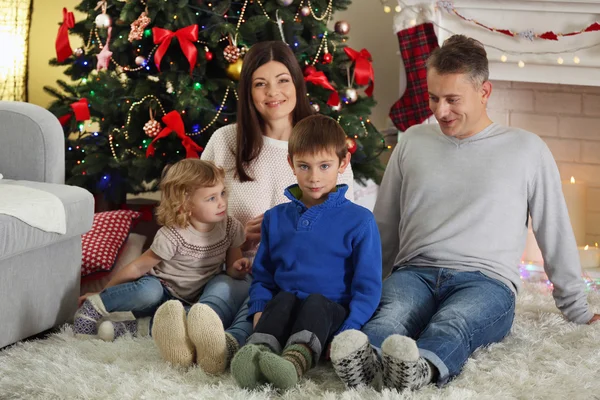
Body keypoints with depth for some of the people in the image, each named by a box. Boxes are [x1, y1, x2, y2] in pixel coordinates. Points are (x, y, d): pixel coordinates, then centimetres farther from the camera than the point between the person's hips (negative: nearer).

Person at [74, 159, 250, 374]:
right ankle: (94, 305, -10)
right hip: (164, 291, -4)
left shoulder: (231, 227, -7)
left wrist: (238, 269, -20)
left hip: (197, 299, 5)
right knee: (148, 291, -41)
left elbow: (232, 270, 5)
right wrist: (104, 291, -6)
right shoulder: (172, 236, -19)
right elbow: (138, 267, -11)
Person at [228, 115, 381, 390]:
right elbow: (262, 276, 18)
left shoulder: (359, 221, 2)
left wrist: (345, 335, -15)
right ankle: (257, 352, -57)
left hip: (332, 314, -3)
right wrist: (260, 312, -4)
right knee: (283, 300, -30)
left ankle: (294, 363, -62)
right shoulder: (275, 218, 15)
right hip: (283, 314, 3)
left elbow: (368, 285, -1)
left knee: (315, 302, -34)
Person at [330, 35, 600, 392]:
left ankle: (424, 367, -69)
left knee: (451, 325, -39)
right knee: (392, 313, -36)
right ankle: (365, 358, -66)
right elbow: (384, 228, 25)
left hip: (486, 281, -2)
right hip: (414, 273, 2)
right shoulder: (413, 141, 19)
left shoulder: (527, 149, 12)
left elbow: (556, 233, 16)